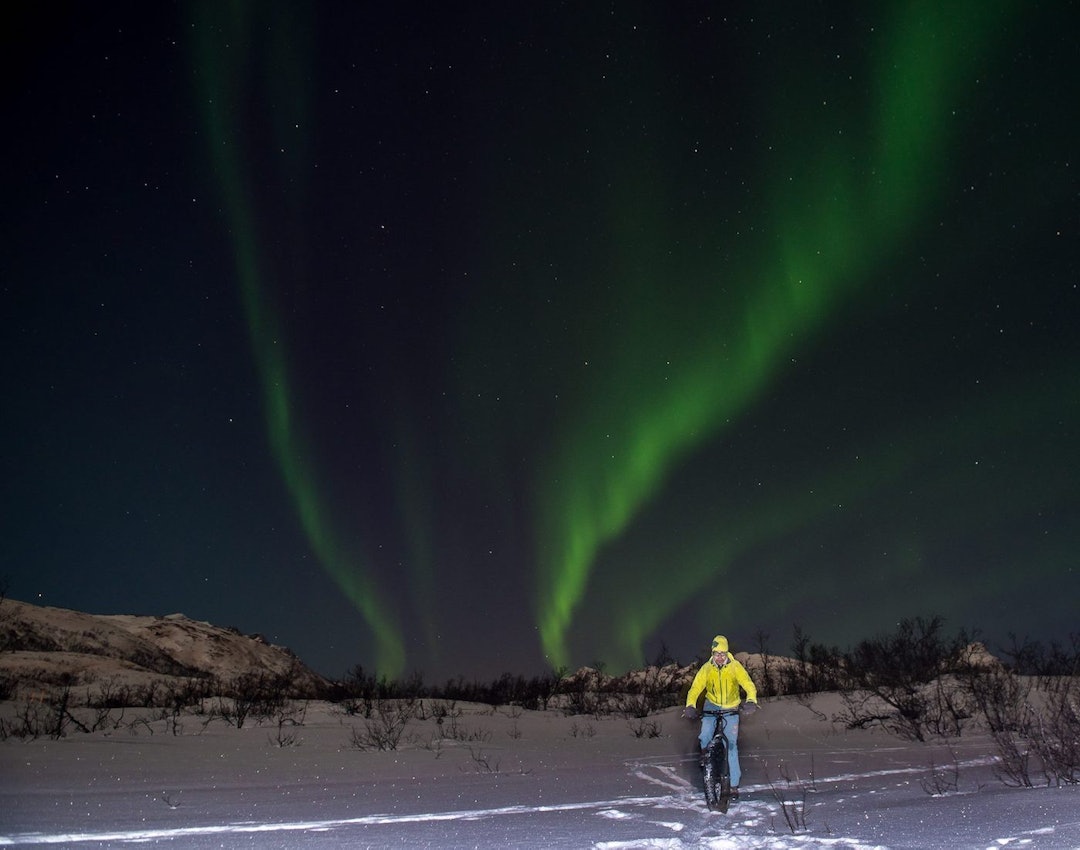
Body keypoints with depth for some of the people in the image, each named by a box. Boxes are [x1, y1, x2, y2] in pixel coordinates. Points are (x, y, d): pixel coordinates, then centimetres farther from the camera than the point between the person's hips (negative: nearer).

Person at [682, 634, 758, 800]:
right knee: (705, 735, -24)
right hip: (712, 705, 0)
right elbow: (695, 688, -19)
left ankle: (734, 785, 6)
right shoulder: (706, 668, -15)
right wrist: (690, 706, -37)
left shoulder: (735, 667, -16)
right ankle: (705, 751, 12)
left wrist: (751, 701, -44)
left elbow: (749, 685, -24)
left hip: (731, 708, 0)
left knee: (731, 745, -4)